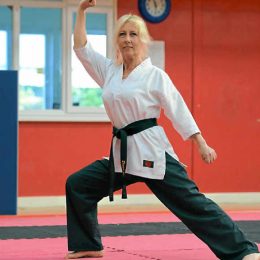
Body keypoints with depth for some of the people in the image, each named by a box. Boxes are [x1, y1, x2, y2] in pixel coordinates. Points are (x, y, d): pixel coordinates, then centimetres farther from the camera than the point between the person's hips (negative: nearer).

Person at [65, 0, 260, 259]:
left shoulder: (155, 75, -3)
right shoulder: (110, 71, 11)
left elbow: (179, 111, -4)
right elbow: (82, 48, 12)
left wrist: (202, 144, -8)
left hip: (151, 151, -6)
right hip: (122, 153, 6)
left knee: (192, 203, -12)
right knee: (77, 185, 6)